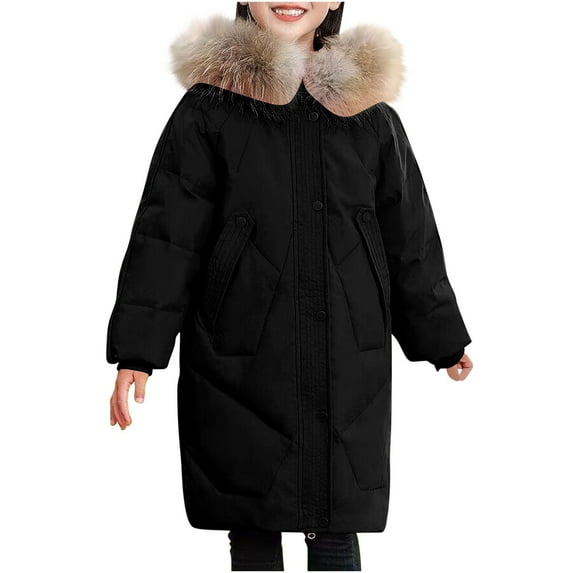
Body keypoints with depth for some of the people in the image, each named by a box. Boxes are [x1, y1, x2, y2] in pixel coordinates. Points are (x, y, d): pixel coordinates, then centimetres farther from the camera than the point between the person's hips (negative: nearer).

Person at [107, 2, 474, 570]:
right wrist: (137, 350, -8)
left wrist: (442, 340, 19)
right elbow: (165, 236, -2)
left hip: (346, 368, 2)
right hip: (239, 361, -1)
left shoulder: (370, 112, 5)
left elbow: (410, 239, 13)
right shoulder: (208, 109, -2)